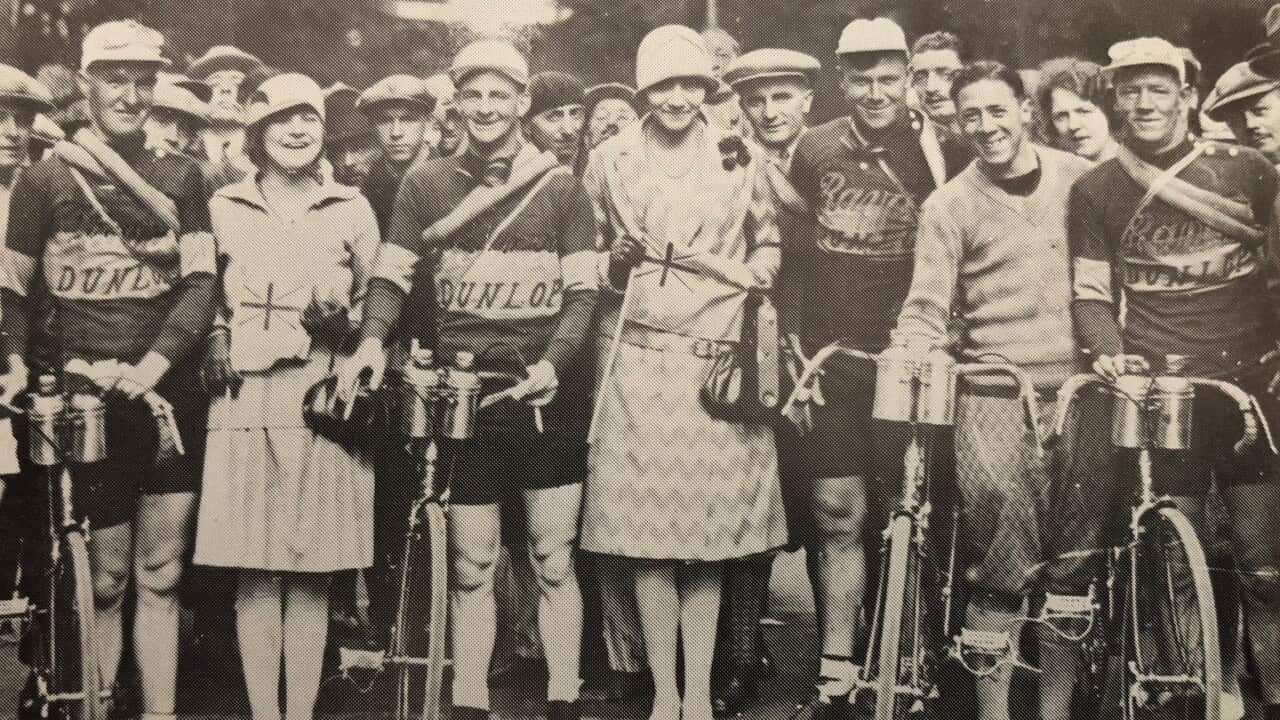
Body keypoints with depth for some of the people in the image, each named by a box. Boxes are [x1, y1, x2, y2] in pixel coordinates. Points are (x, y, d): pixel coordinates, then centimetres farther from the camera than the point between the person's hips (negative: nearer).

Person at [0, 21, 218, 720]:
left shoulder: (179, 175, 10)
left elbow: (201, 283, 3)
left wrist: (153, 361, -9)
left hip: (168, 391, 2)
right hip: (85, 396, -2)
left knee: (160, 574, 4)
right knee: (107, 576, 1)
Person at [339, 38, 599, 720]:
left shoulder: (559, 184, 4)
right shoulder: (426, 183, 7)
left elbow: (582, 290, 3)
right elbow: (391, 275, 8)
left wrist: (553, 362, -13)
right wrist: (372, 340, -11)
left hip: (542, 389, 0)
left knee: (553, 561, 4)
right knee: (470, 566, 6)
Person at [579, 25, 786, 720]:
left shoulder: (737, 157, 7)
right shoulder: (610, 159, 8)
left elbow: (772, 245, 16)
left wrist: (751, 276, -3)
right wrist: (611, 267, -4)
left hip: (719, 362, 0)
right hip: (637, 360, 0)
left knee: (709, 533, 2)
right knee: (647, 533, 0)